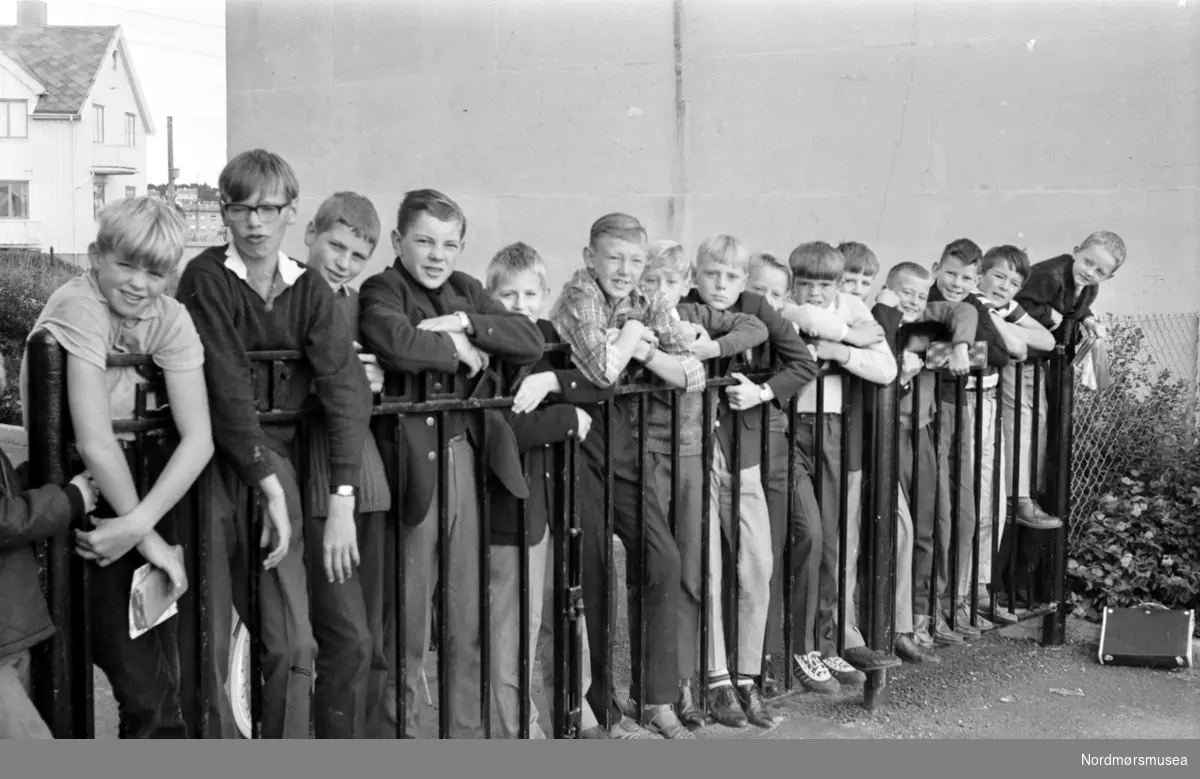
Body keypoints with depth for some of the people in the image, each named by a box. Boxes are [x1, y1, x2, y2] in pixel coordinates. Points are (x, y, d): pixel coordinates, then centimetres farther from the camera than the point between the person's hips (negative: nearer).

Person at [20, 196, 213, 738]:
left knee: (160, 672, 5)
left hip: (142, 478, 5)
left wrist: (137, 525, -24)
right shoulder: (78, 307, -20)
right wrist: (147, 536, -18)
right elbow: (94, 443, -25)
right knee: (142, 683, -5)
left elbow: (199, 439, -14)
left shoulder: (170, 317, -5)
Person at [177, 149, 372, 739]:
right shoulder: (207, 278, -7)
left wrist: (342, 498, -17)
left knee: (294, 646, 0)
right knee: (207, 650, -2)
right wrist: (270, 485, -18)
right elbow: (227, 388, -14)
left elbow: (345, 387, -6)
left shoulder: (309, 290, 4)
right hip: (213, 464, -3)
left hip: (275, 460, 3)